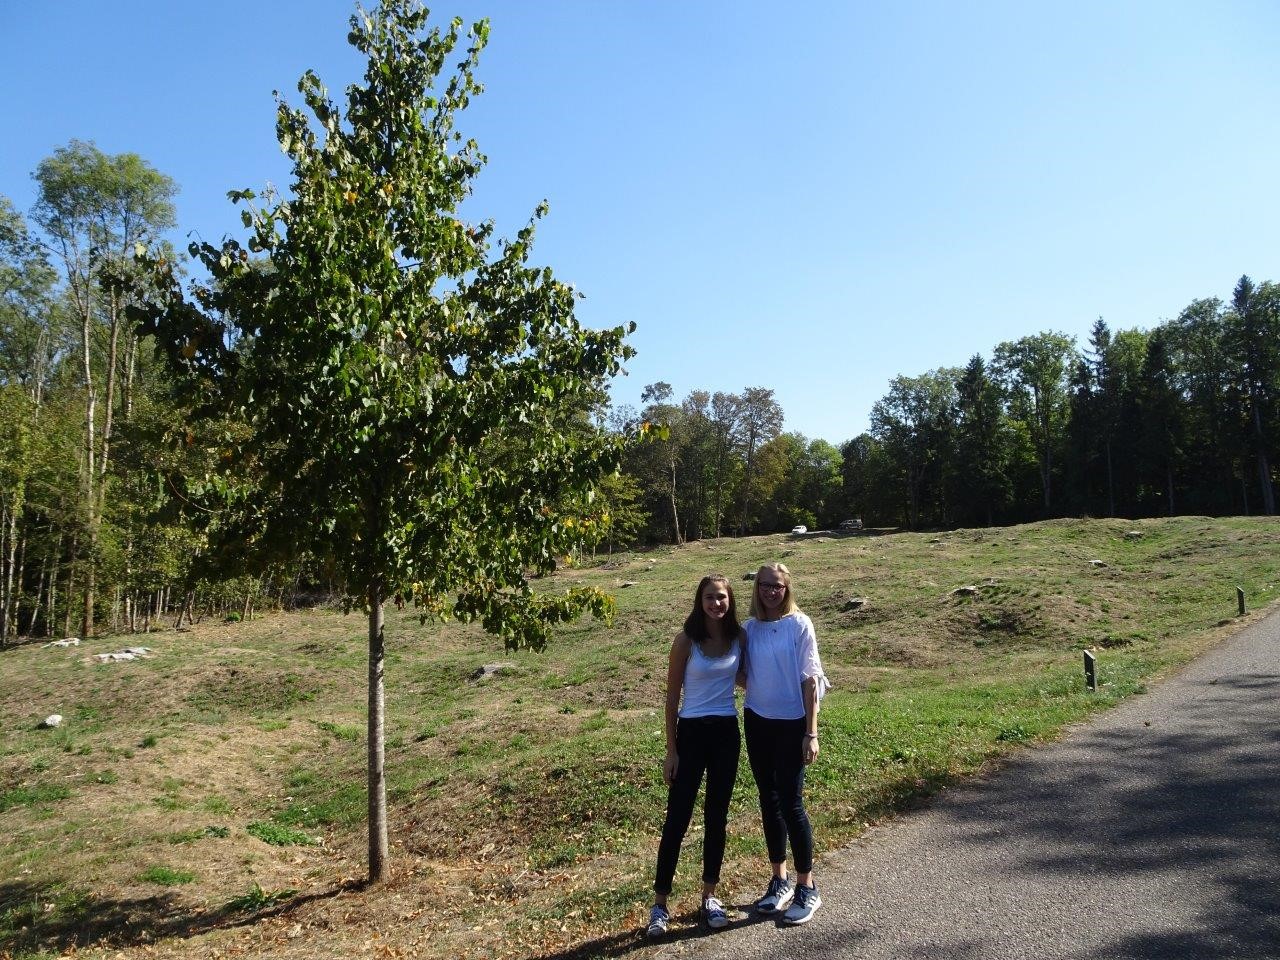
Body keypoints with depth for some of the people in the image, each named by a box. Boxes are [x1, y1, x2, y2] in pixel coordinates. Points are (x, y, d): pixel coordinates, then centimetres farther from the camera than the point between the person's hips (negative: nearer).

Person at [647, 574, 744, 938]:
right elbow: (672, 697, -6)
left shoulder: (739, 636, 0)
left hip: (727, 732, 3)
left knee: (717, 816, 12)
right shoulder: (686, 640, -10)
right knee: (678, 818, 1)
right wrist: (671, 750, -7)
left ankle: (709, 896, 27)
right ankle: (660, 902, 13)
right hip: (692, 732, -3)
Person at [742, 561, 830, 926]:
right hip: (757, 722, 5)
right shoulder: (749, 628, 3)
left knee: (791, 803, -2)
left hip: (791, 724, -4)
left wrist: (811, 733, -11)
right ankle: (780, 881, 27)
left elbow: (810, 680, -9)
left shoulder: (799, 625, -9)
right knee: (769, 801, 12)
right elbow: (744, 676, 10)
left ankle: (807, 889, 14)